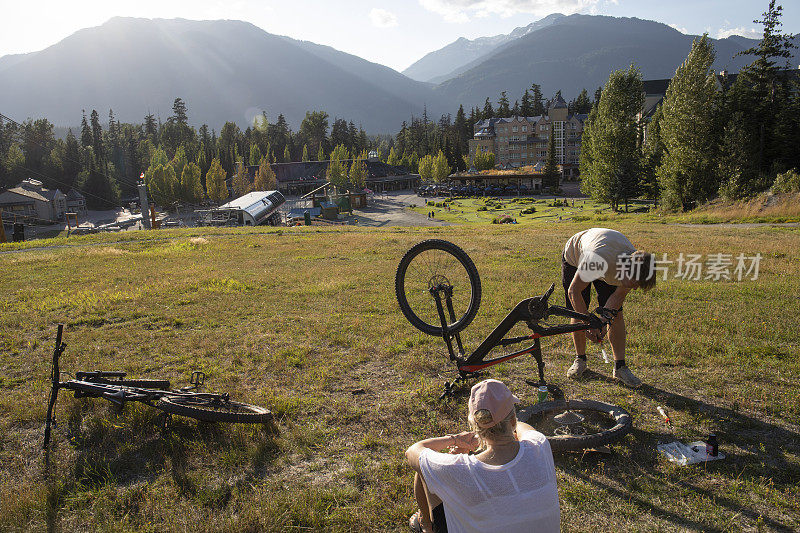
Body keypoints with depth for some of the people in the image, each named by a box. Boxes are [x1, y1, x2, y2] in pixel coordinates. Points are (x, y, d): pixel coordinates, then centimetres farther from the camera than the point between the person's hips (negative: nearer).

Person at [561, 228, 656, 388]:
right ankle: (580, 359, 15)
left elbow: (618, 296, -13)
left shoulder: (636, 264, -29)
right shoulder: (598, 259, -46)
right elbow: (573, 291, -33)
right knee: (578, 314, -5)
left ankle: (620, 367, -1)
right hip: (574, 259, -3)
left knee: (616, 314, -8)